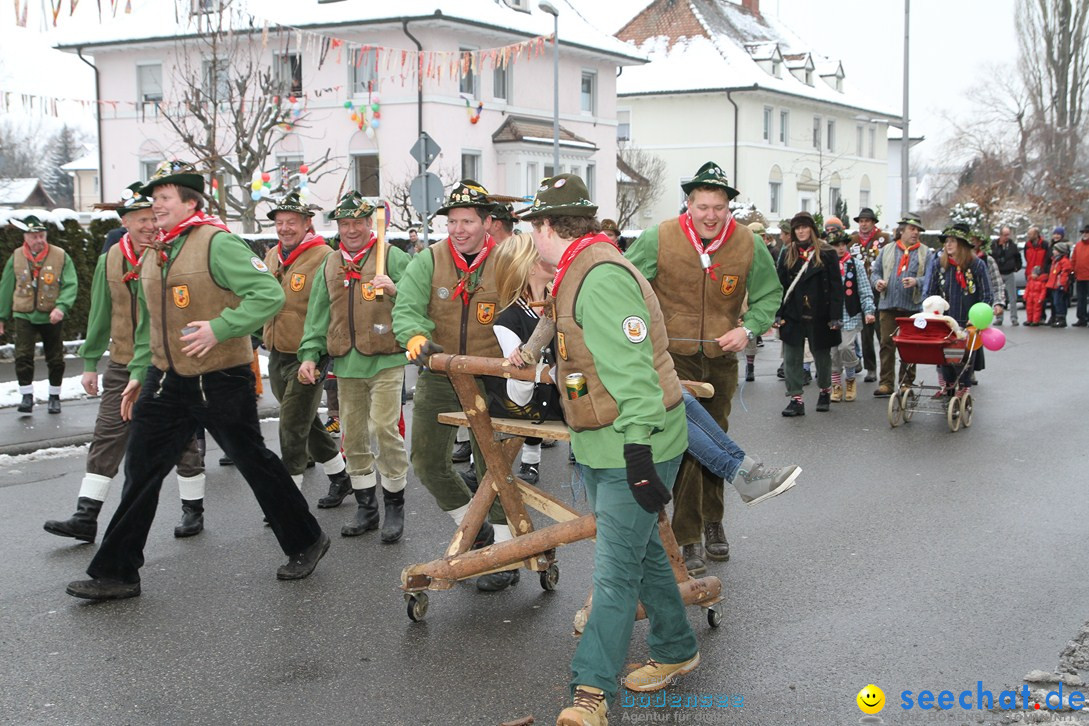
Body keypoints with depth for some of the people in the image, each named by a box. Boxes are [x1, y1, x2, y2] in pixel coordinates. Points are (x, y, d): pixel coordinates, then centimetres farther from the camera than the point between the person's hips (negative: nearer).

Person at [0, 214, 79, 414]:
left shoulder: (61, 256, -5)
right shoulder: (16, 257, 2)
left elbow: (71, 284, -8)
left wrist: (61, 306, -24)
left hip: (51, 318, 0)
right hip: (24, 316, 1)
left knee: (55, 360, 8)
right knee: (23, 357, -10)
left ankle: (54, 397, 23)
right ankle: (27, 396, 0)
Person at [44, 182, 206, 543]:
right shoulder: (111, 260, 3)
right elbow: (101, 316, 10)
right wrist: (90, 363, 10)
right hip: (123, 366, 3)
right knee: (107, 438, 2)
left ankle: (193, 509, 22)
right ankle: (86, 517, 7)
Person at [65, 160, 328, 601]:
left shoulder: (218, 243, -14)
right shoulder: (154, 256, 11)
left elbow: (269, 294, -23)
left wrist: (219, 328, -29)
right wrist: (139, 372, 18)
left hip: (221, 381, -7)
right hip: (168, 382, 7)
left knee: (254, 462, 5)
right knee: (141, 472, 6)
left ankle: (305, 543, 25)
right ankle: (116, 573, 15)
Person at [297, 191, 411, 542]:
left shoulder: (392, 257, -1)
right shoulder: (329, 267, 15)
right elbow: (318, 317, 17)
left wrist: (395, 289, -22)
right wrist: (310, 355, 8)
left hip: (386, 361, -5)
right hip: (346, 365, 6)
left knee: (384, 428, -13)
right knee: (353, 437, 9)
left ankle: (395, 506, 3)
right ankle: (366, 507, 22)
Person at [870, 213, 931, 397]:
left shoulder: (925, 253, 8)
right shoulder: (887, 250, 13)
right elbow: (875, 271, 15)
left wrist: (917, 282, -18)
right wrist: (877, 281, -6)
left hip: (913, 306, -1)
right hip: (888, 305, 1)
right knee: (887, 344, -2)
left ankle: (906, 383, 12)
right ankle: (886, 383, 1)